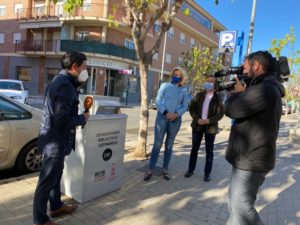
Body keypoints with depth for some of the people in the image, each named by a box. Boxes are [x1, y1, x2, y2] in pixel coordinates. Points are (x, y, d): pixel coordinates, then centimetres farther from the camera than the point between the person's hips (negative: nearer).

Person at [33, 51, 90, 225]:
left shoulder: (61, 80, 10)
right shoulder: (65, 85, -23)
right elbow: (63, 120, -29)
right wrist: (82, 118, -13)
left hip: (55, 138, 10)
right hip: (56, 141, -10)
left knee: (55, 175, 23)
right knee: (47, 181, 6)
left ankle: (56, 206, 42)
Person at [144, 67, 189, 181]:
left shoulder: (184, 91, 8)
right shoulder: (165, 85, 3)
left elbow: (185, 106, 4)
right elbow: (158, 101, -4)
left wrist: (176, 114, -15)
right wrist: (165, 112, -17)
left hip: (175, 120, 2)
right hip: (162, 117, -2)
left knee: (169, 145, 10)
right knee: (157, 144, -3)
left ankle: (165, 169, 22)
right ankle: (150, 170, 6)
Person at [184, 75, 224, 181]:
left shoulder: (218, 98, -2)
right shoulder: (199, 95, 5)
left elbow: (220, 114, -7)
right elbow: (191, 108, 2)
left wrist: (208, 121, -19)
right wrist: (197, 119, -14)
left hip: (210, 126, -2)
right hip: (197, 125, 2)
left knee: (209, 151, 5)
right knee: (194, 149, 9)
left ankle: (207, 173, 16)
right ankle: (190, 170, 22)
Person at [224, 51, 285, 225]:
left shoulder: (264, 89, -24)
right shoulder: (269, 88, 12)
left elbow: (230, 109, -19)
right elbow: (243, 108, 20)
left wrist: (237, 92, -1)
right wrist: (242, 92, 7)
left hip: (251, 161, -11)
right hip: (247, 158, 11)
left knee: (241, 206, 2)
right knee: (234, 198, 23)